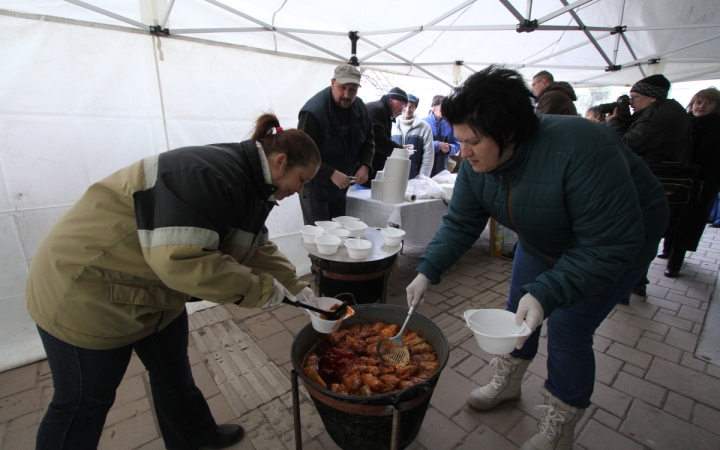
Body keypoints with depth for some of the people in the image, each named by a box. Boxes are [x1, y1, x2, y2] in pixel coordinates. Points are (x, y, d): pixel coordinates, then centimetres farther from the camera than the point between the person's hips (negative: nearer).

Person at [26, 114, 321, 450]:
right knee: (86, 400, 13)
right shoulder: (210, 176, -32)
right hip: (86, 292, -8)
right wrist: (261, 289, -29)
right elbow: (181, 260, -39)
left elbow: (257, 248, 6)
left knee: (173, 372, 22)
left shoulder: (249, 184, -1)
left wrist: (296, 288, 0)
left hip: (157, 291, 9)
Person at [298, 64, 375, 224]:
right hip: (315, 186, -7)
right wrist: (331, 174, -32)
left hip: (341, 185, 7)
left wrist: (365, 165, -9)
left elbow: (368, 139, 9)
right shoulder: (313, 112, -23)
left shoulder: (360, 107, 0)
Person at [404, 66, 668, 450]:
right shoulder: (477, 164, -19)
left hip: (620, 242, -5)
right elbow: (460, 224, -12)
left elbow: (611, 245, -35)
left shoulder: (580, 151, -39)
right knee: (518, 308, 10)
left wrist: (546, 294, -43)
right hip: (545, 239, 6)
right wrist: (427, 271, -21)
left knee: (567, 329, -8)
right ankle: (507, 382, 37)